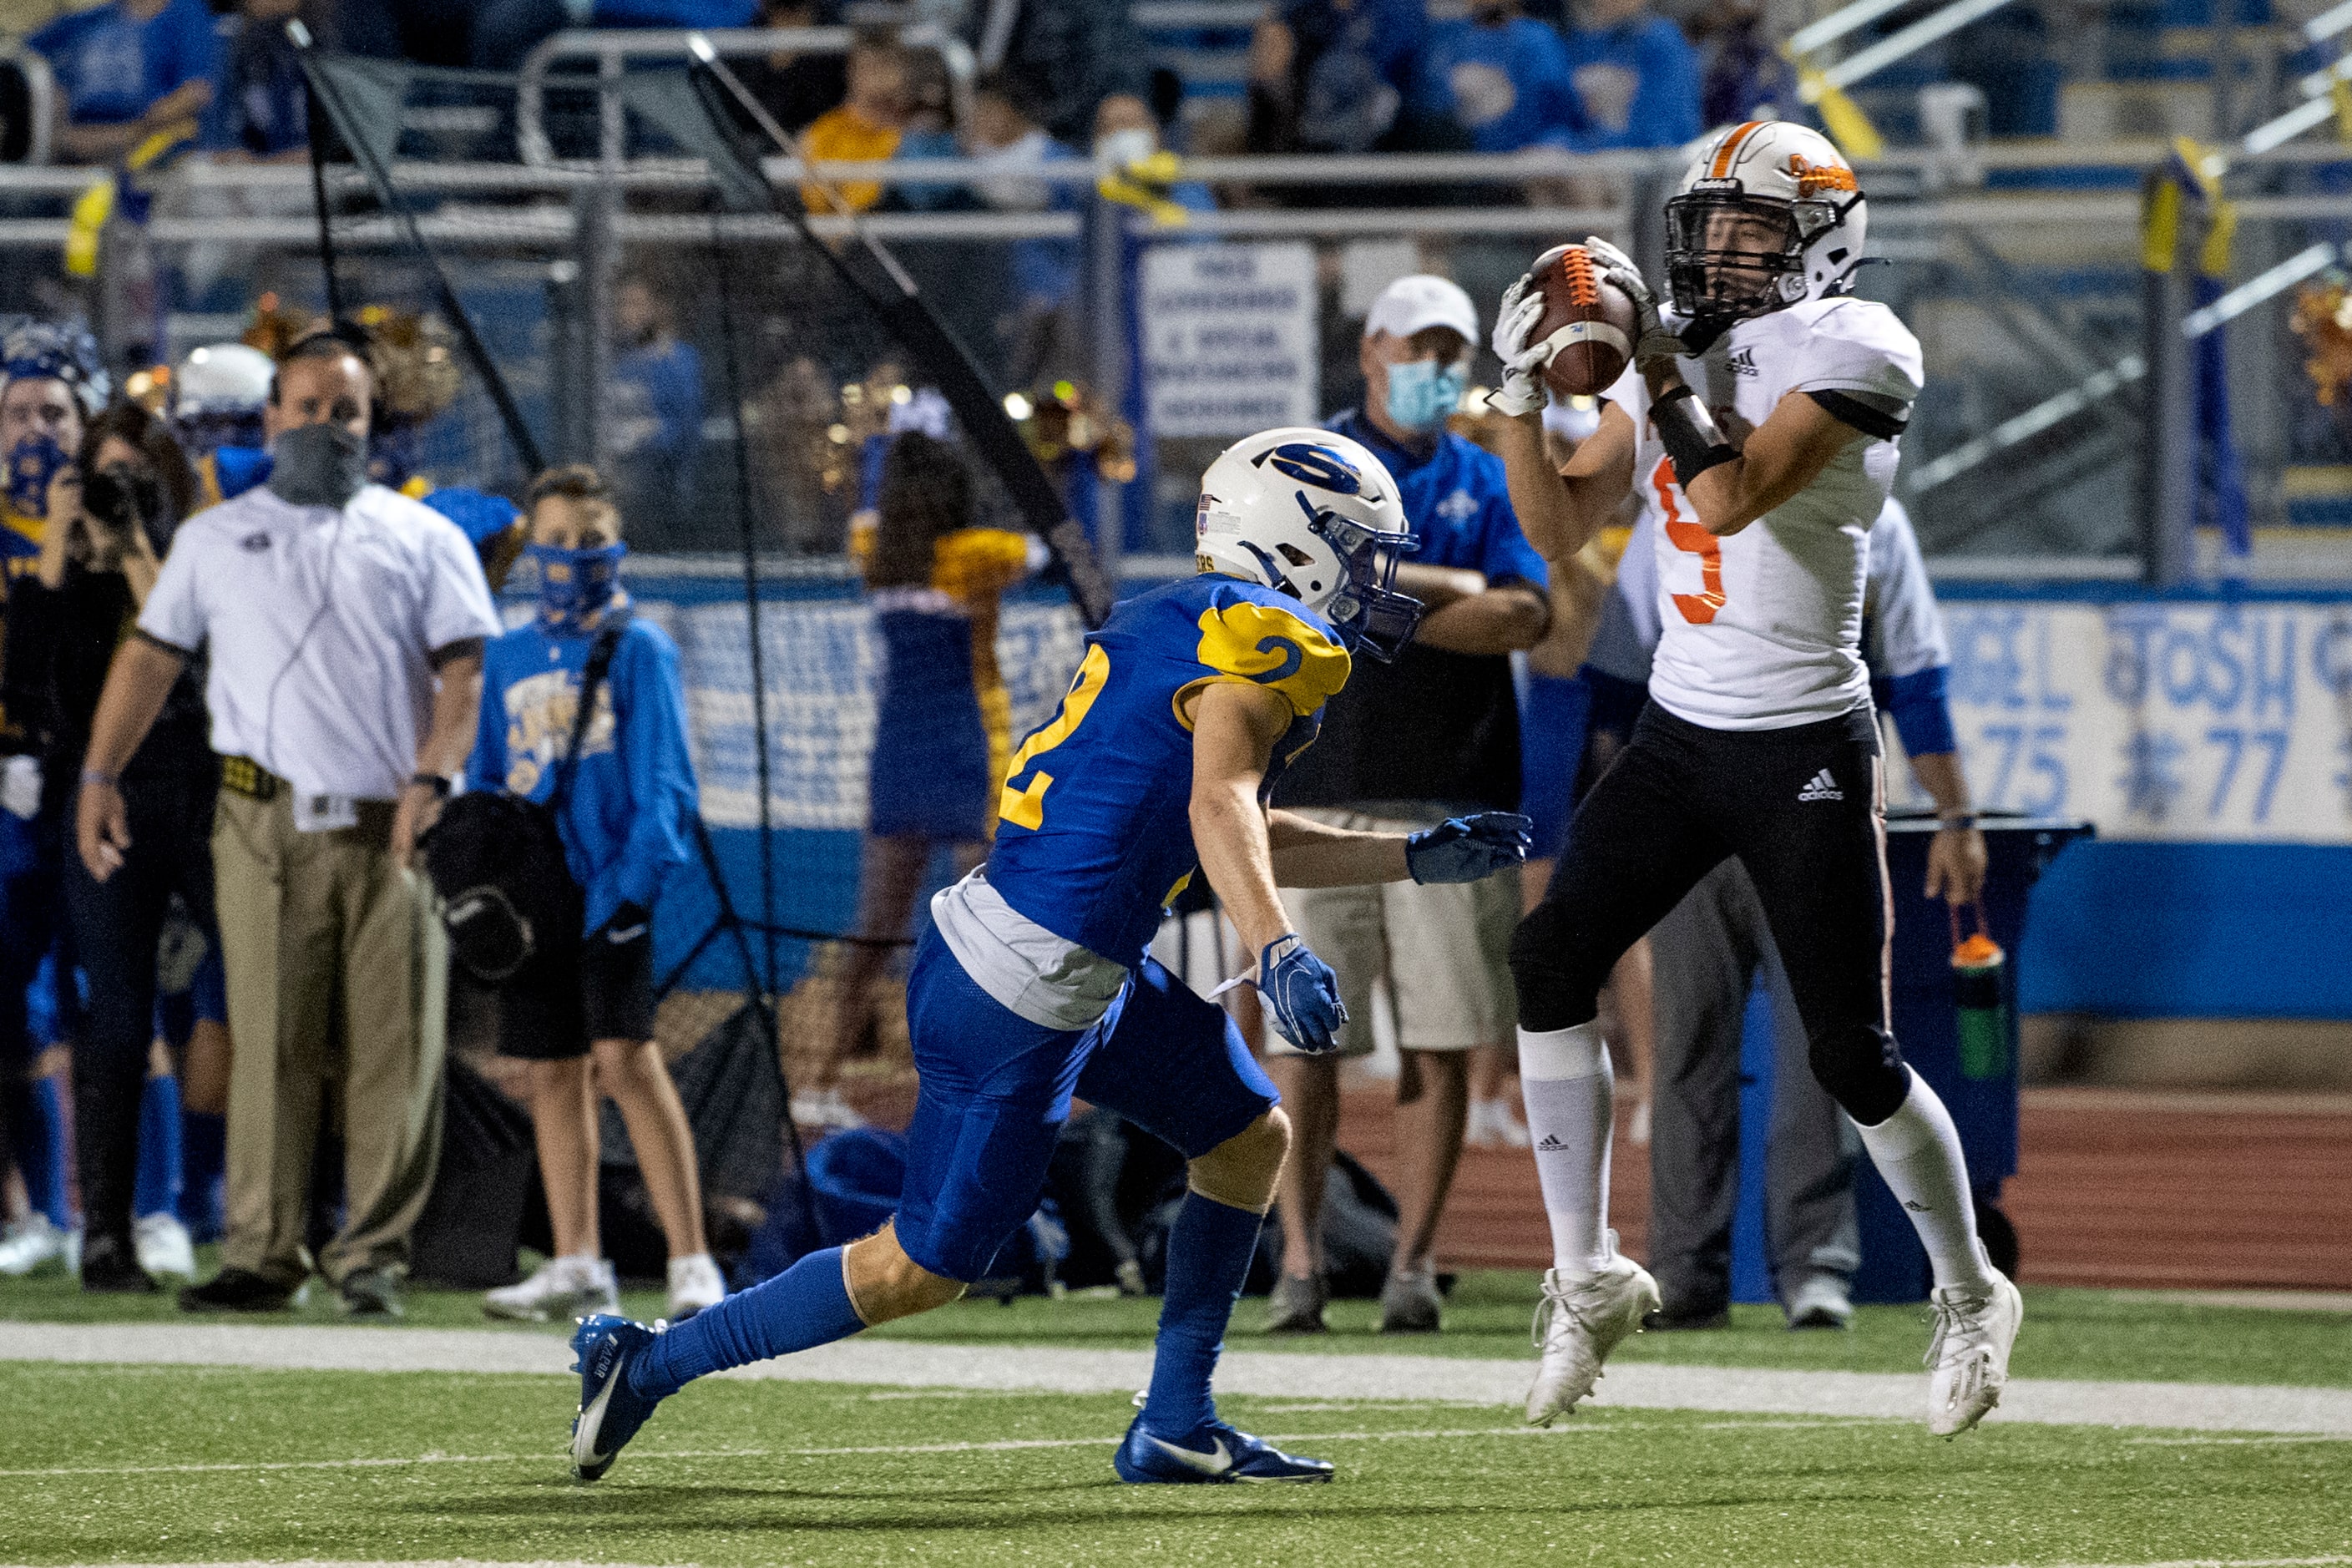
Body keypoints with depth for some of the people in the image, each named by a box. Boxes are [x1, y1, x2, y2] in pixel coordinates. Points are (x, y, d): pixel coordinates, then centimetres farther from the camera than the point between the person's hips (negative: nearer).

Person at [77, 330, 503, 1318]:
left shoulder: (421, 539, 14)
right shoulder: (216, 539, 18)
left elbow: (464, 670, 5)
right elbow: (152, 657, 18)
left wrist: (432, 777, -10)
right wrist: (100, 773, 8)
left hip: (391, 828, 0)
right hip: (268, 826, 0)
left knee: (394, 1051, -4)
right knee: (270, 1047, -5)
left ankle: (373, 1255, 1)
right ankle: (263, 1255, -3)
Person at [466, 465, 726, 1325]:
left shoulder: (639, 650, -1)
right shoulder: (509, 658, 14)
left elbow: (663, 783, -5)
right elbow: (483, 781, 20)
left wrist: (636, 877, -17)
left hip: (610, 888, -6)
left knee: (625, 1059, -15)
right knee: (553, 1073, 8)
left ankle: (692, 1263, -15)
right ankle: (576, 1265, 16)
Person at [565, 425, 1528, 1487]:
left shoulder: (1184, 622, 17)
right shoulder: (1265, 641, -12)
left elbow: (1244, 838, 27)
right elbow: (1220, 804, -31)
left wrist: (1416, 859, 26)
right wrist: (1277, 954, -44)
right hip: (1019, 1002, -10)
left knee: (1249, 1139, 16)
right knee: (923, 1269, 0)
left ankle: (1174, 1427, 19)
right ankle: (648, 1365, 9)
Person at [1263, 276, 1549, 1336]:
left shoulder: (1491, 483, 13)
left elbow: (1523, 617, -2)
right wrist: (1449, 588, -8)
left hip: (1454, 792, 2)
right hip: (1321, 783, -2)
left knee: (1443, 1040, -2)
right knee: (1299, 1035, -5)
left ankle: (1413, 1262, 3)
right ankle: (1300, 1259, -1)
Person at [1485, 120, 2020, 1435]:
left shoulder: (1851, 350, -12)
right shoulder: (1679, 361, 8)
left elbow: (1731, 498, -23)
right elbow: (1561, 530, 7)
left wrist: (1654, 360, -19)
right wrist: (1524, 393, -6)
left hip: (1807, 750, -6)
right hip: (1680, 736, 6)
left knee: (1854, 1055, -4)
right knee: (1551, 959, -8)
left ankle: (1972, 1297, 18)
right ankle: (1588, 1278, 2)